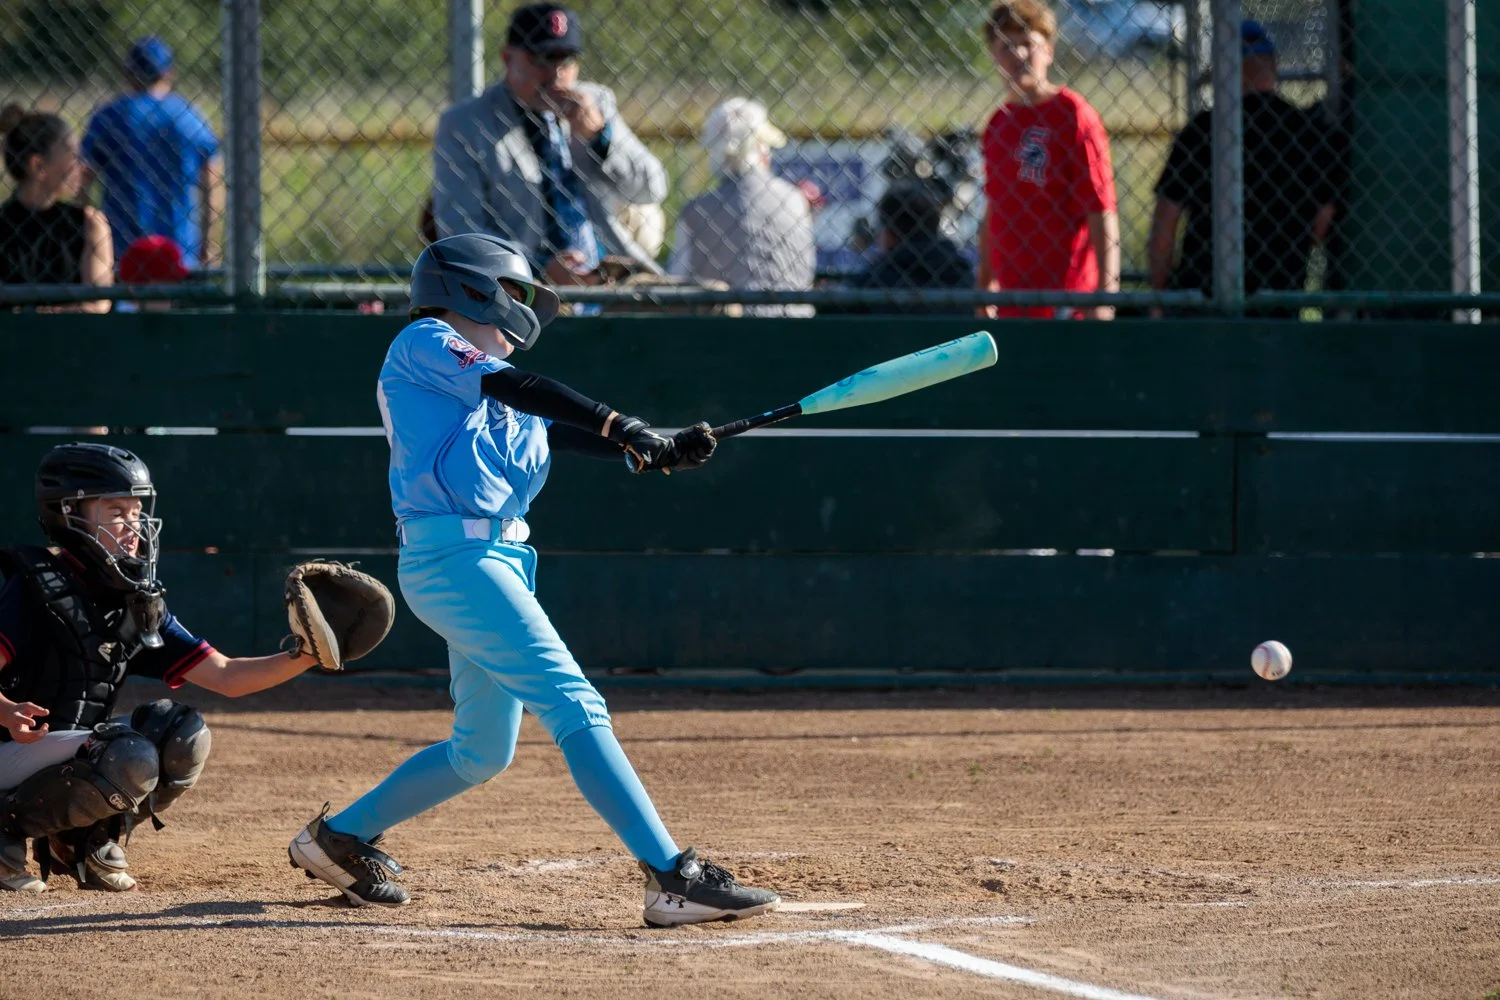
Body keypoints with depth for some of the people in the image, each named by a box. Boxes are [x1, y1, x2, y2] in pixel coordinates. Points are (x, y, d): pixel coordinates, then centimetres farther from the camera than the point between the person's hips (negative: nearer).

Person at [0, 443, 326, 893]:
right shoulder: (36, 586, -14)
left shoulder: (141, 605, 7)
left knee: (183, 734, -10)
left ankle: (86, 839, 3)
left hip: (78, 753, 7)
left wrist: (305, 658, -10)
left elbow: (225, 677, 4)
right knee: (131, 759, -29)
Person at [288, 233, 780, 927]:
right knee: (573, 707, -17)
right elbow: (517, 387, -13)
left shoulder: (495, 400, 26)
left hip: (497, 555, 10)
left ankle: (340, 838, 30)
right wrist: (621, 426, -20)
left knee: (482, 752, 16)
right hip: (455, 553, -10)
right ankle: (673, 877, -24)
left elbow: (560, 431, 14)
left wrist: (663, 451, -1)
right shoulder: (424, 343, 1)